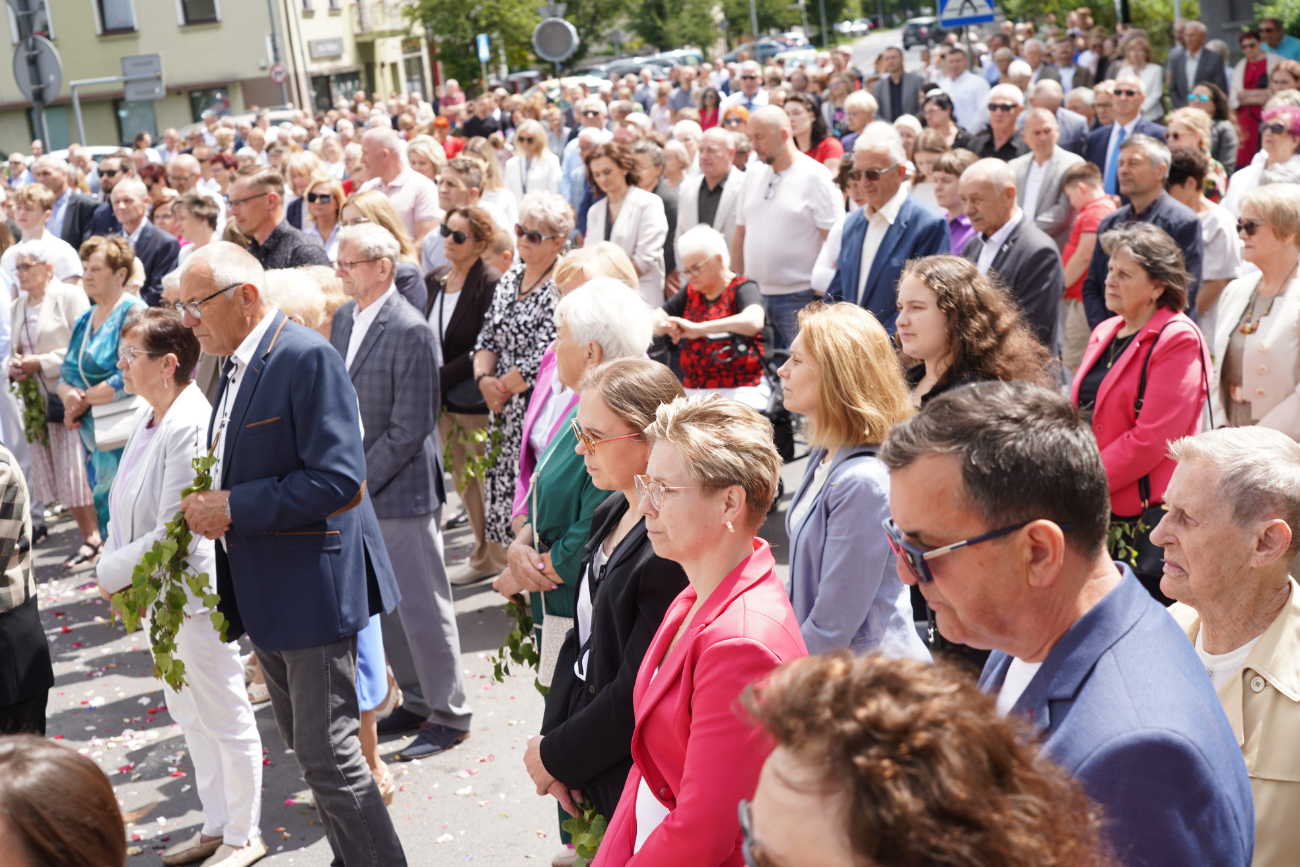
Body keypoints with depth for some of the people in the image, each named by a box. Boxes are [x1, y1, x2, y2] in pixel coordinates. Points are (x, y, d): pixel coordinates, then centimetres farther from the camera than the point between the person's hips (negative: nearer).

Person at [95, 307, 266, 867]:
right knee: (188, 713, 22)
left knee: (224, 717, 7)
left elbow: (173, 532, -25)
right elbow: (128, 506, 12)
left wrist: (111, 572, -14)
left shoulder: (190, 426, -24)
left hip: (197, 590, -10)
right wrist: (116, 572, 1)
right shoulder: (147, 417, 4)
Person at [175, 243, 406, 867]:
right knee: (305, 746, 18)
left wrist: (234, 508, -20)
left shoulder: (307, 358, -17)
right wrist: (210, 505, 3)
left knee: (329, 755, -4)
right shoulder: (236, 365, 12)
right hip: (265, 593, 10)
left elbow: (337, 479, -24)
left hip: (312, 586, -10)